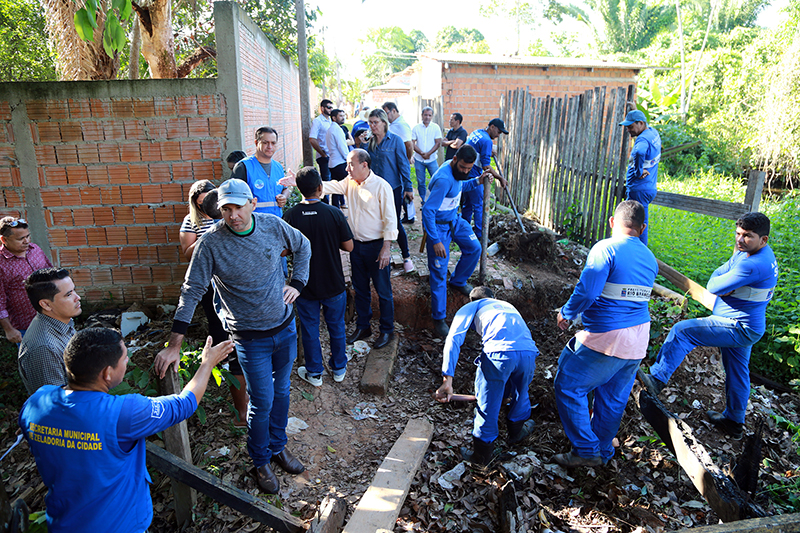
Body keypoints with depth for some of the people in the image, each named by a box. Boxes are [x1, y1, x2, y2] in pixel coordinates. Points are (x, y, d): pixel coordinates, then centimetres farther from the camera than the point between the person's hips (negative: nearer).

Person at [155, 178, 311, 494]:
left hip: (285, 327, 4)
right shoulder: (211, 243, -17)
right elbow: (191, 292, -15)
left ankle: (278, 447, 42)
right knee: (262, 401, 3)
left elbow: (303, 247, 13)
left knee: (281, 391, 19)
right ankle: (261, 462, 29)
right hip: (251, 338, -4)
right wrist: (173, 345, -18)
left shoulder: (272, 225, -7)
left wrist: (297, 283, 3)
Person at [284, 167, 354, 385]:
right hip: (333, 284, 0)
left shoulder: (291, 216, -14)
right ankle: (339, 369, 35)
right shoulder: (334, 213, -15)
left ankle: (314, 373, 30)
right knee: (336, 327, 19)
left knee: (310, 330, 16)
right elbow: (348, 246, -8)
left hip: (306, 285, 0)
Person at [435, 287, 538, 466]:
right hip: (529, 351, 5)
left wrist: (447, 379, -2)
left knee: (488, 406, 13)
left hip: (498, 352, -5)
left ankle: (482, 455, 29)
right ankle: (516, 431, 54)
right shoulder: (508, 306, 40)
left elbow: (454, 339, 6)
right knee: (520, 393, 32)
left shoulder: (471, 307, 24)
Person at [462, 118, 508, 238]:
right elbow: (486, 167, -22)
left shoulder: (475, 132, 10)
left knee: (467, 203, 17)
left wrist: (490, 152, 21)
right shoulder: (487, 141, -18)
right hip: (473, 176, -9)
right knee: (479, 206, -1)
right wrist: (500, 178, -14)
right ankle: (480, 236, 4)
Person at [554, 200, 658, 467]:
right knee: (614, 398, 18)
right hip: (638, 340, 8)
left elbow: (586, 292, -22)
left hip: (606, 338, -8)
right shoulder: (650, 258, 11)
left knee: (569, 386, 5)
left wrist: (566, 313, -4)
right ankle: (603, 452, 32)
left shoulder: (606, 249, -14)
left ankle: (586, 451, 10)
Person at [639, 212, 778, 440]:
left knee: (682, 331, -17)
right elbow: (713, 280, 7)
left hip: (738, 327, -11)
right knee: (737, 372, 21)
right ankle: (734, 422, 37)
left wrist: (721, 285, -3)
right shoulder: (745, 252, 6)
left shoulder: (753, 265, -27)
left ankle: (657, 379, -15)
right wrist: (725, 288, -11)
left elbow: (715, 287, -22)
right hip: (743, 327, 11)